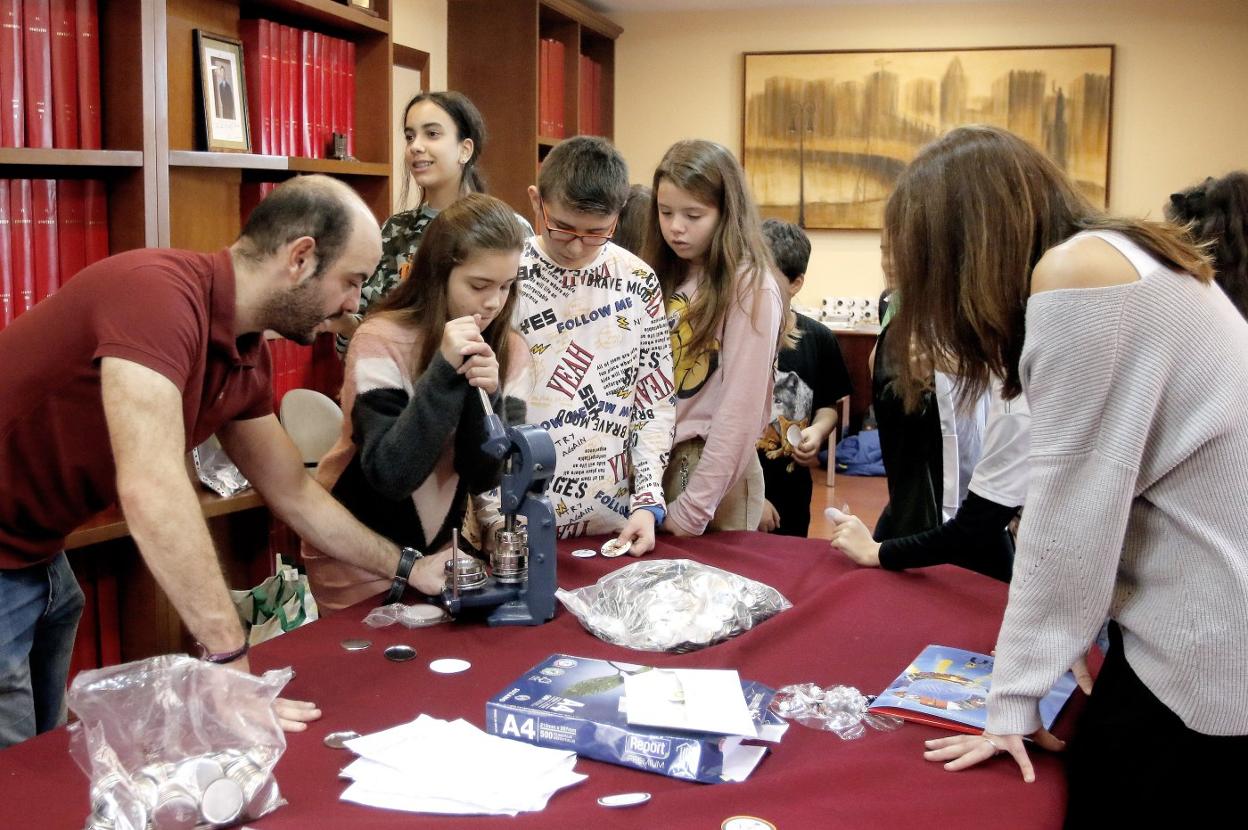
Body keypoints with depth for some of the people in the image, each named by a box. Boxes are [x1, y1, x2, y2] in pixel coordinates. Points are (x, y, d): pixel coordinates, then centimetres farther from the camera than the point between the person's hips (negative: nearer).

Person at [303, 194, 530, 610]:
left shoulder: (507, 350, -7)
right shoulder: (381, 341, -20)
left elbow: (483, 478, -11)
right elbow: (392, 475, -29)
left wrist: (486, 396, -27)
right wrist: (446, 370, -34)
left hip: (437, 549, 5)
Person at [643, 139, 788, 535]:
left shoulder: (750, 287, -13)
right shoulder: (661, 279, 7)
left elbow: (740, 409, -16)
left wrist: (692, 508, -17)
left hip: (715, 472, -6)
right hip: (651, 461, 6)